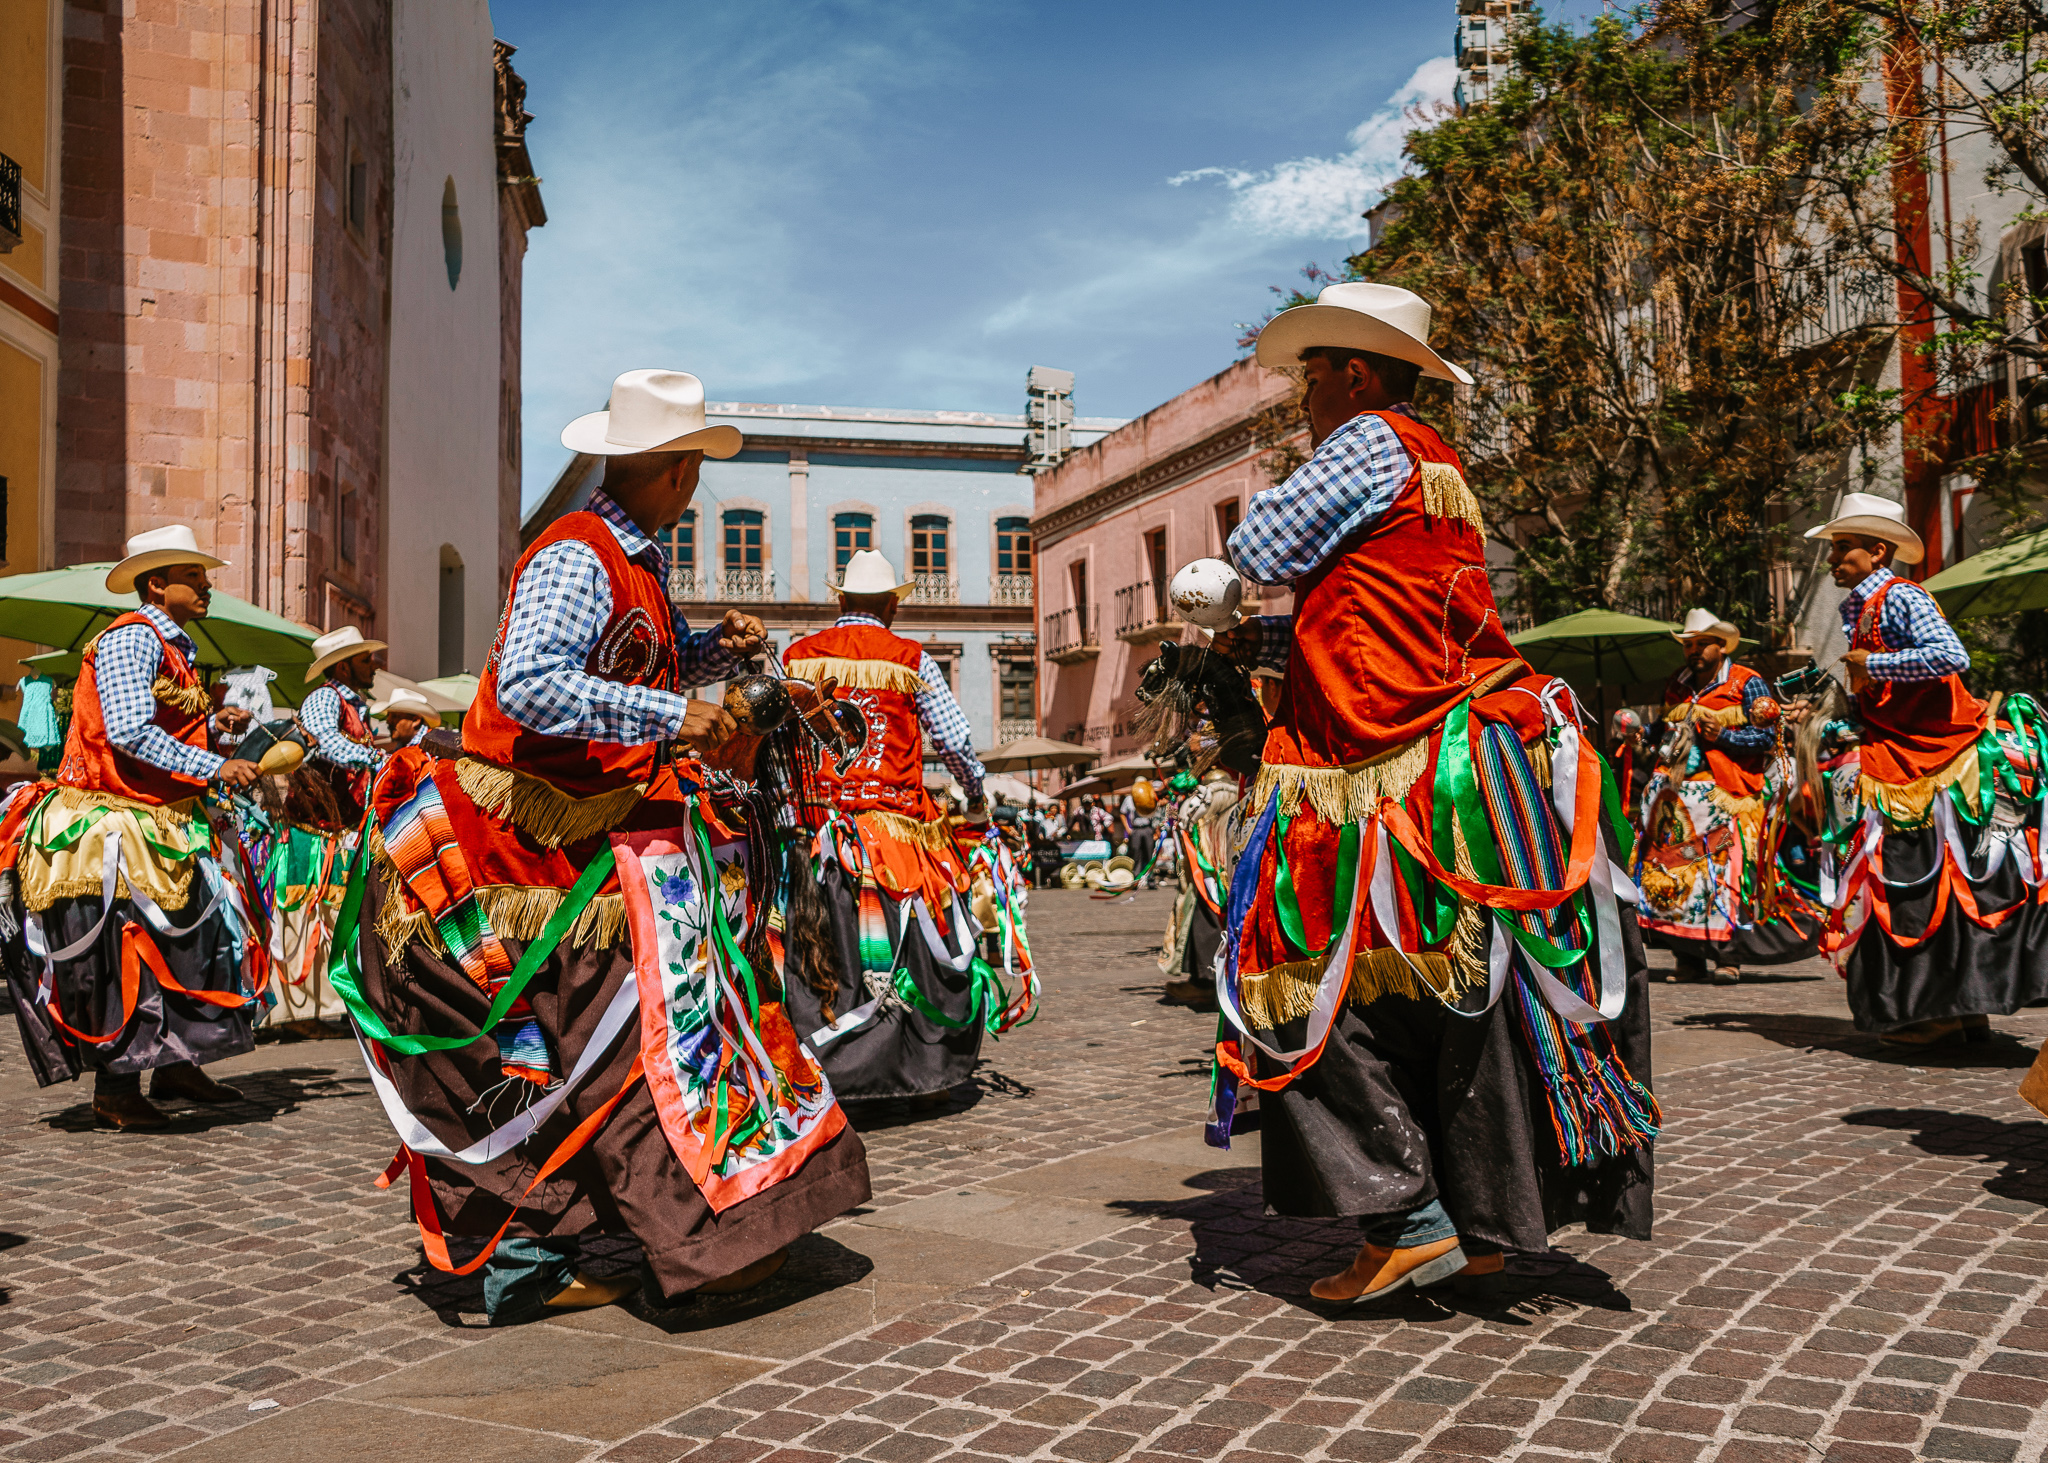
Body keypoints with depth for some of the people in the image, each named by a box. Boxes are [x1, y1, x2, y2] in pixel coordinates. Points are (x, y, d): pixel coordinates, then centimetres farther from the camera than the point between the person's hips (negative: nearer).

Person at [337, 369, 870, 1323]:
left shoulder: (636, 559, 13)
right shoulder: (577, 559, -18)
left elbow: (645, 665, 27)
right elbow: (529, 687, -31)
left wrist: (716, 648, 7)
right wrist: (670, 718, -28)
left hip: (608, 825, 10)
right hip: (546, 840, -10)